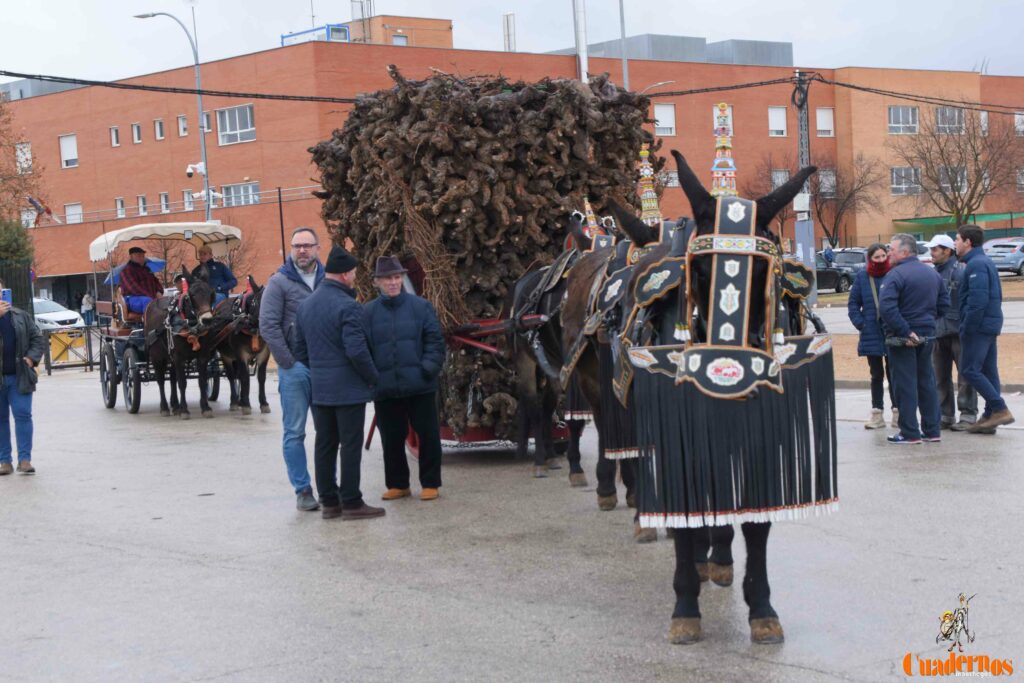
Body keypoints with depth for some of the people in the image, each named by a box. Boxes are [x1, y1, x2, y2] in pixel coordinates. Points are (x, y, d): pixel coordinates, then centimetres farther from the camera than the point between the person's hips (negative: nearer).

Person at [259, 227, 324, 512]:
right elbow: (268, 325, -7)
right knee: (295, 432, 2)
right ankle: (302, 490, 8)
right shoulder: (280, 282, -3)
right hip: (295, 369, -3)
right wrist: (288, 362, -11)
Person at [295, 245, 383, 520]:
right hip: (348, 389, -8)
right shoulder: (348, 306, -16)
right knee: (351, 445, -2)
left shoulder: (306, 305, 10)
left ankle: (329, 501, 17)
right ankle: (351, 503, 1)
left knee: (324, 445, 11)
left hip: (319, 390, 8)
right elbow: (356, 350, -22)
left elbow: (300, 348, 15)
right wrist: (372, 377, -8)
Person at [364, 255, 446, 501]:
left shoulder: (420, 306, 1)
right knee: (391, 439, 10)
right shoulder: (369, 312, 4)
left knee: (427, 435, 5)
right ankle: (397, 484, 23)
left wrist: (429, 368, -11)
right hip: (384, 388, 1)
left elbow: (435, 340, 0)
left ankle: (430, 483, 17)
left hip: (420, 386, -1)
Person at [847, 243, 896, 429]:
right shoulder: (862, 278, 1)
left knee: (894, 375, 6)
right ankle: (877, 414, 17)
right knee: (876, 375, 11)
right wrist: (861, 324, -5)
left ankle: (897, 413, 15)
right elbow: (853, 304, 6)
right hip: (871, 335, 2)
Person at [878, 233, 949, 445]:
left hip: (902, 339, -7)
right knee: (926, 381, 14)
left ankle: (910, 433, 1)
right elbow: (944, 303, 13)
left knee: (905, 384, -1)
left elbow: (887, 307, -26)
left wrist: (904, 331, -22)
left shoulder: (895, 275, -15)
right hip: (927, 336, 7)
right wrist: (928, 320, 15)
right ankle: (932, 430, 17)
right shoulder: (932, 273, 9)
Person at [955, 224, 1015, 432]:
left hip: (978, 326, -10)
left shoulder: (976, 264, -15)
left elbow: (978, 300, -24)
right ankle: (990, 415, 11)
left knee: (970, 370, -8)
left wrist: (967, 328, -19)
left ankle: (1001, 409, -11)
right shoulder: (985, 262, 17)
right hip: (990, 325, 10)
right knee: (988, 370, 10)